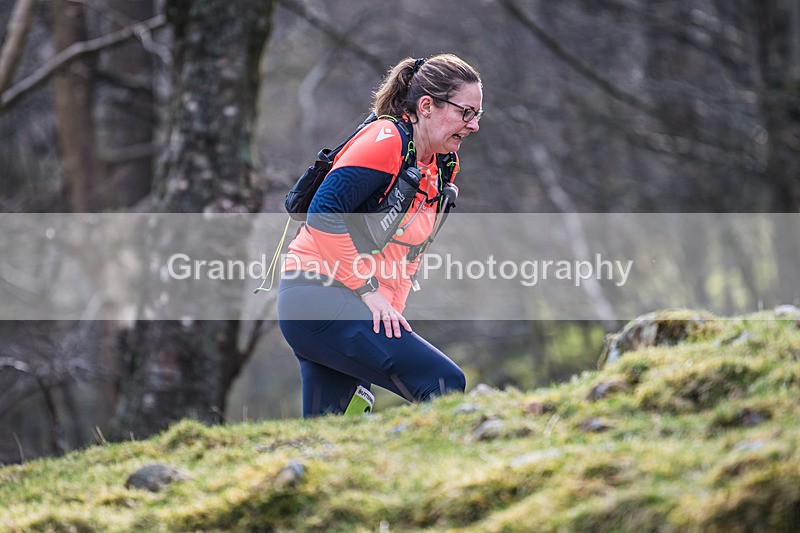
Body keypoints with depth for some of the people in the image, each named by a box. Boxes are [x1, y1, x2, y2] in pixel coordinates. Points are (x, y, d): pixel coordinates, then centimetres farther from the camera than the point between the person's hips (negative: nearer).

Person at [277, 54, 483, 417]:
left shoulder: (435, 169, 16)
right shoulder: (387, 139, -11)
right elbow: (324, 213, -20)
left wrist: (391, 309, 10)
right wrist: (369, 290, -18)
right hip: (320, 293, -10)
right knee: (444, 384, -20)